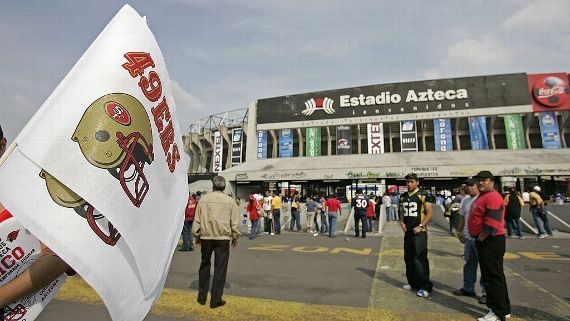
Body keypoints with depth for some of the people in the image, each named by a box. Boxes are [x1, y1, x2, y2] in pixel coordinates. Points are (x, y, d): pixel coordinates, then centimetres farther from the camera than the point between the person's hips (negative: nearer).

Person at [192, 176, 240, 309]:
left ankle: (202, 297, 27)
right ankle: (215, 300, 11)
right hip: (223, 238, -2)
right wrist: (235, 238, 11)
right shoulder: (230, 201, -2)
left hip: (206, 237, 2)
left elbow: (197, 220, 4)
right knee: (220, 269, 6)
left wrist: (196, 236, 16)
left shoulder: (203, 199, 1)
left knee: (204, 266, 18)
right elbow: (235, 222, -1)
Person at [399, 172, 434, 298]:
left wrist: (421, 226, -15)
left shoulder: (423, 195, -8)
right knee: (408, 258, 13)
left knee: (420, 258, -8)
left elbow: (429, 213, -8)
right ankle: (413, 282, 27)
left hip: (419, 231, -7)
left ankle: (425, 286, 1)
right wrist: (402, 222, 3)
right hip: (407, 231, 7)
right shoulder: (403, 196, 12)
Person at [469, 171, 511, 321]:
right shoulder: (482, 196, 17)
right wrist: (478, 239, 19)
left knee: (492, 277, -4)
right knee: (495, 275, 18)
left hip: (490, 242, -11)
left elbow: (492, 222, -24)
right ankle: (504, 309, 30)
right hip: (483, 241, 11)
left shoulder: (493, 196, -16)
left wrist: (480, 238, -17)